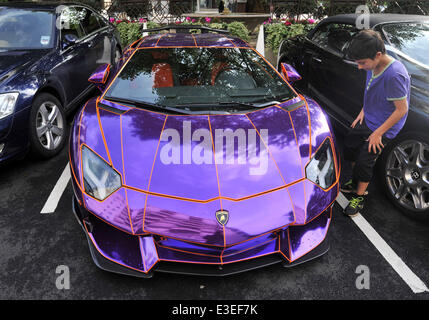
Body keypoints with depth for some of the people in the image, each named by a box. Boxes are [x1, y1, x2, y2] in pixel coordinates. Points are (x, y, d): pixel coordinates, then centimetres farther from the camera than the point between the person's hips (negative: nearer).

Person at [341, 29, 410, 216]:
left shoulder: (394, 75, -31)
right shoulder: (373, 66, -6)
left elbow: (402, 109, -25)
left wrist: (378, 133, -20)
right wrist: (362, 113, 7)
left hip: (384, 127, -8)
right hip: (367, 120, 8)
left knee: (364, 160, -6)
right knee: (349, 146, 14)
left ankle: (360, 196, 16)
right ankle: (357, 182, 35)